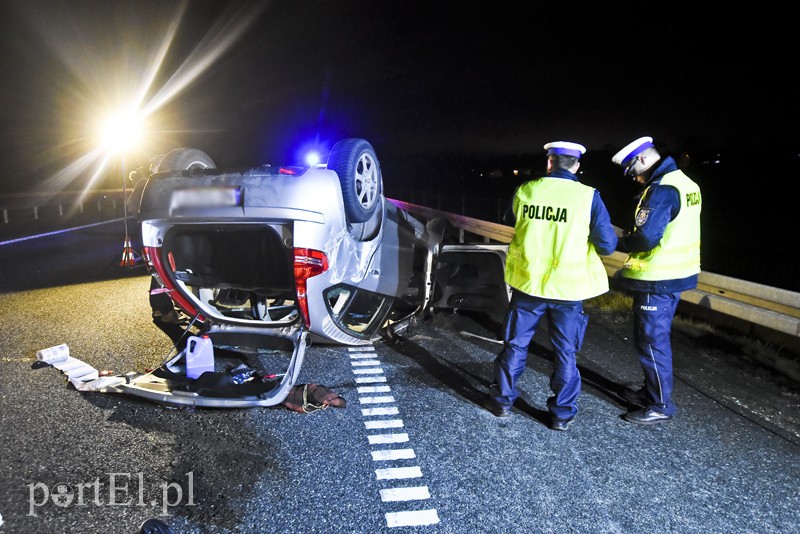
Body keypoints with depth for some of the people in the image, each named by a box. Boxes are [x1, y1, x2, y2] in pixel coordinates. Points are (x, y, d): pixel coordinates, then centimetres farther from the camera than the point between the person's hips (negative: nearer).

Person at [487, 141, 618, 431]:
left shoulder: (524, 191, -3)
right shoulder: (588, 197, -10)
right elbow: (607, 245, -9)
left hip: (527, 282, 2)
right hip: (568, 287, -1)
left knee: (516, 344, 16)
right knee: (565, 352, 12)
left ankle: (502, 399, 27)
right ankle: (562, 413, 22)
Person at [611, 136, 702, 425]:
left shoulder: (662, 189, -21)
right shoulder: (685, 183, 11)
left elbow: (645, 238, -27)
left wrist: (619, 241, -9)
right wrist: (629, 236, 6)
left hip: (657, 280, -10)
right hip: (675, 273, 10)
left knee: (651, 341, 1)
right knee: (657, 338, 20)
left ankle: (661, 405, 13)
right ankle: (651, 391, 34)